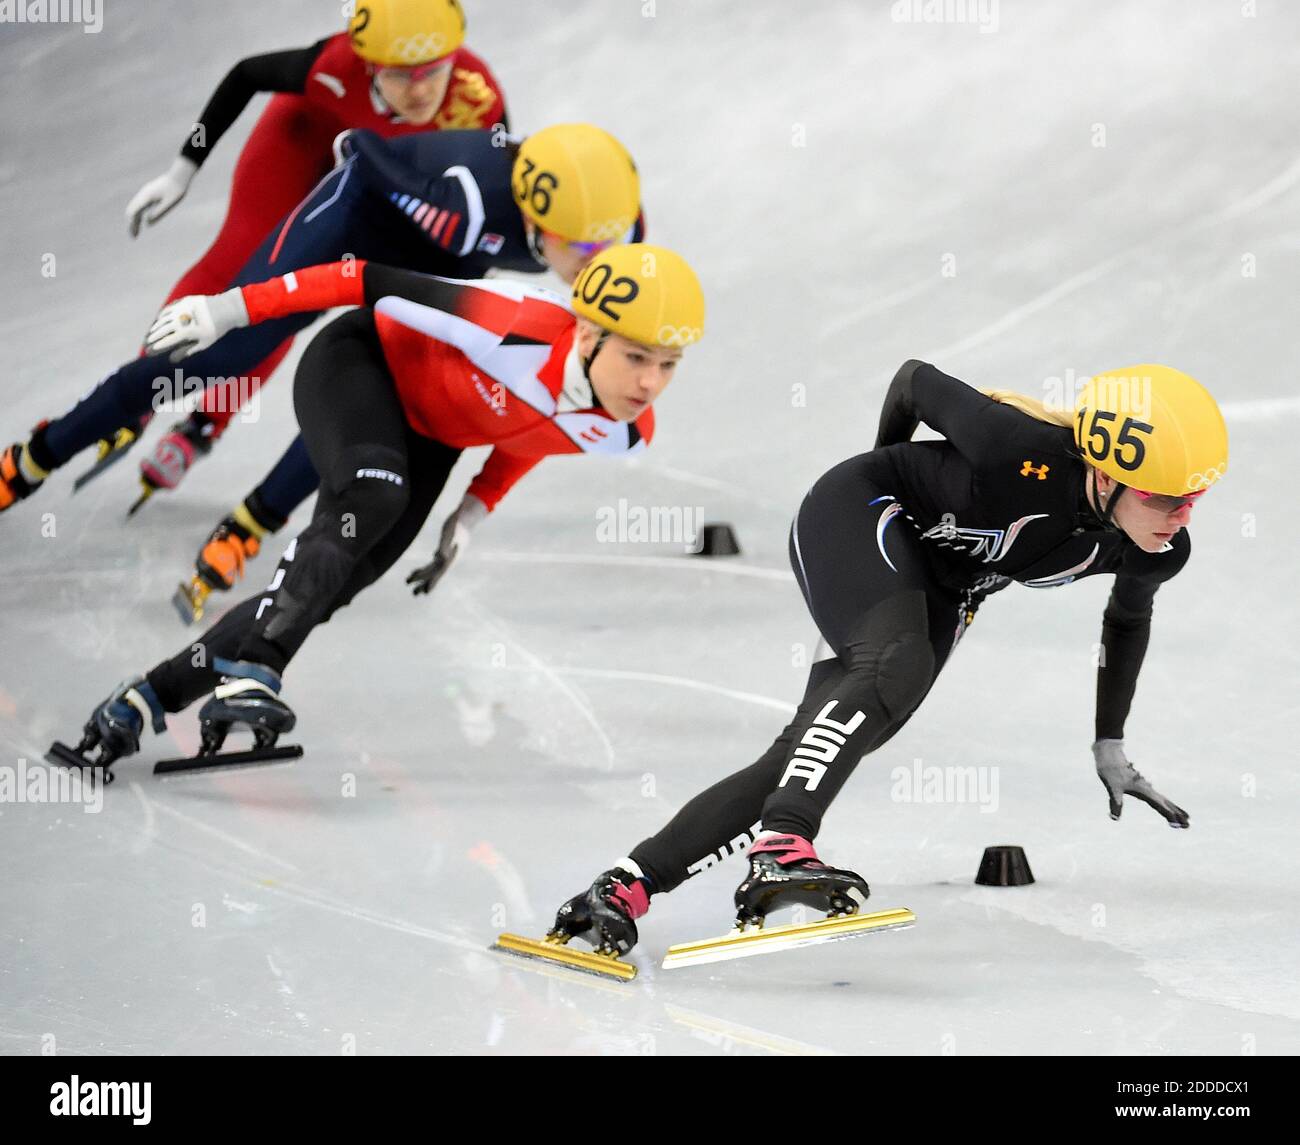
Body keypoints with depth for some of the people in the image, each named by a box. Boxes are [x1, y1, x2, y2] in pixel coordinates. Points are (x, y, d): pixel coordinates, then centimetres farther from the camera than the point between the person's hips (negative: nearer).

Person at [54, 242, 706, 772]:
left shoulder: (625, 435, -20)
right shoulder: (512, 328, -40)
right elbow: (374, 283, -30)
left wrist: (474, 512, 7)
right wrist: (230, 309, -28)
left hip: (428, 436, 6)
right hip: (358, 363, -6)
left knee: (319, 590, -2)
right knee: (372, 498, -36)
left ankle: (146, 699, 7)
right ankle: (250, 675, -37)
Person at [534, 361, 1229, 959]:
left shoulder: (1159, 552, -15)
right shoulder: (1021, 451, -34)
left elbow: (1128, 617, 11)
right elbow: (915, 379, -14)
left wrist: (1111, 745, 15)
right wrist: (887, 479, 5)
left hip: (941, 593, 6)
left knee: (804, 757, -6)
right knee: (894, 671, -35)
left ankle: (624, 888, -6)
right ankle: (780, 851, -49)